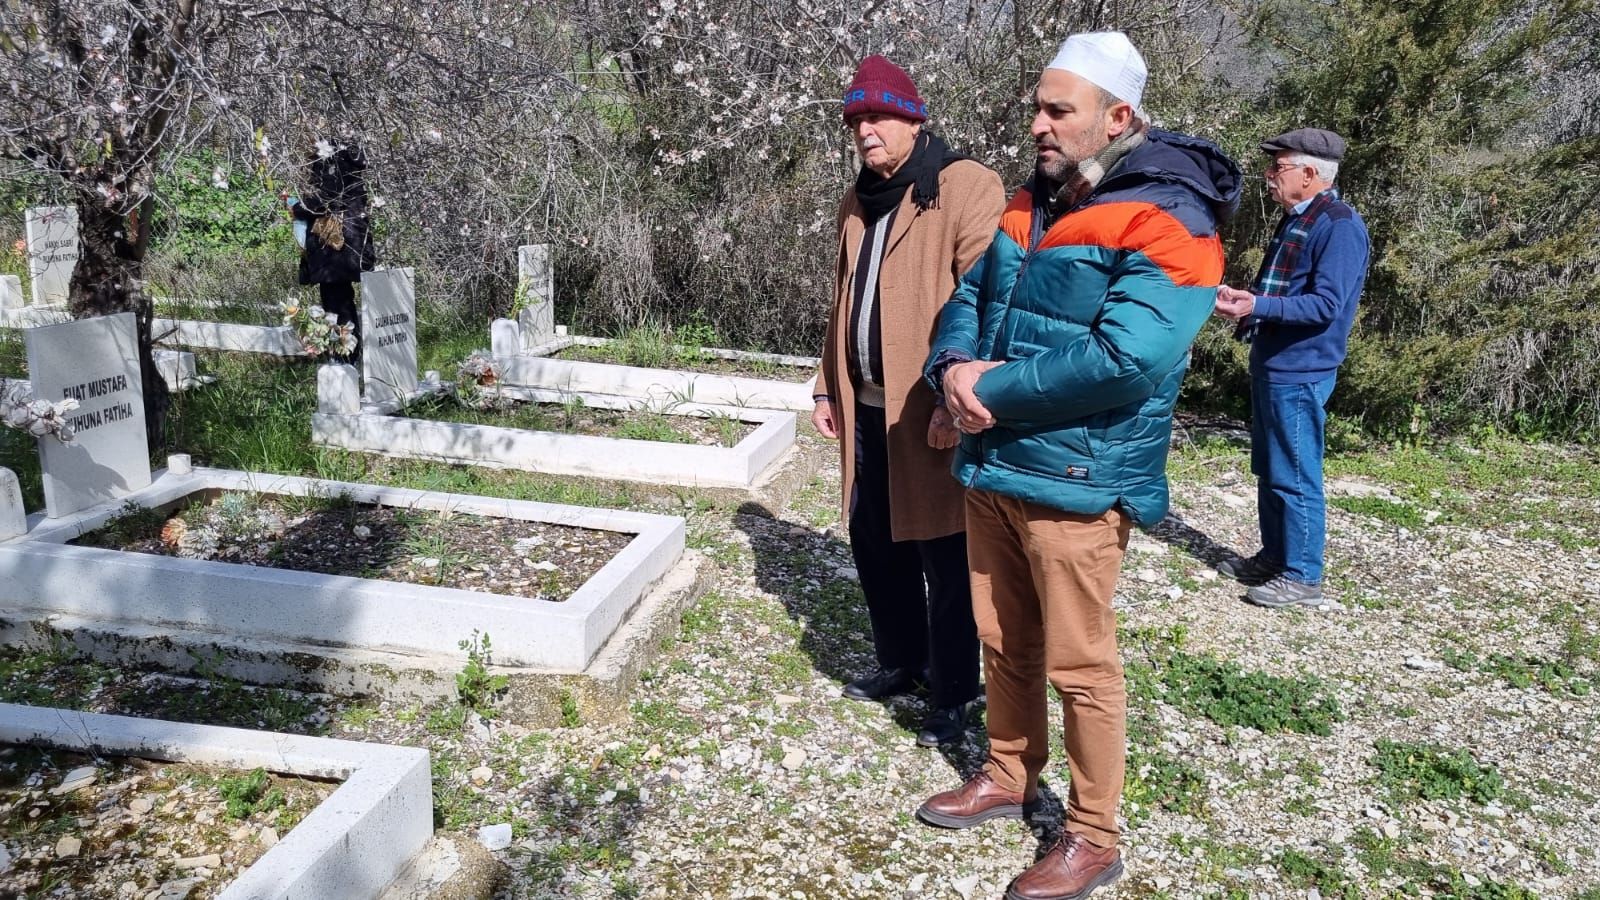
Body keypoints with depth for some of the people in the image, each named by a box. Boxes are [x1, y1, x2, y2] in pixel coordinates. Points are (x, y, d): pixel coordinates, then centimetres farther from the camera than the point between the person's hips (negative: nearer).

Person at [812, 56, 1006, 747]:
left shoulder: (967, 189, -10)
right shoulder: (858, 203, 16)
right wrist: (829, 389, 19)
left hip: (932, 412, -8)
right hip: (867, 407, 8)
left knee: (943, 557, 3)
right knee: (874, 543, 17)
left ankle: (953, 693, 19)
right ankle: (899, 662, 36)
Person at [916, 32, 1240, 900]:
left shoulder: (1166, 225, -16)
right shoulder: (1029, 206, 11)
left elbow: (1124, 361, -27)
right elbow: (969, 297, 14)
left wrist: (993, 391, -20)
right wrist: (953, 365, -9)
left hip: (1075, 479, -7)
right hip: (990, 467, 8)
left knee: (1079, 665, 4)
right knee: (1004, 643, 20)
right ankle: (1008, 778, 40)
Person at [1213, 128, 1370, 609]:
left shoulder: (1339, 226, -16)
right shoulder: (1293, 220, 14)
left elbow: (1325, 305, -23)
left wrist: (1257, 307, -31)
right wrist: (1242, 299, 11)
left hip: (1299, 373, -10)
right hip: (1270, 364, 10)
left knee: (1295, 478, -2)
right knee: (1268, 472, 17)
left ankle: (1302, 577, 9)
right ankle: (1273, 557, 30)